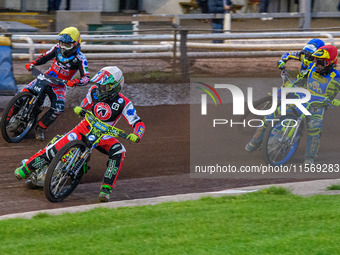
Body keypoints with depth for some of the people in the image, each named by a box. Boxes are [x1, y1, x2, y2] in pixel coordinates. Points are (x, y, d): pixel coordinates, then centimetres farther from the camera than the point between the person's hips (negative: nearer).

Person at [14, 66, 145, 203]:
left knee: (118, 151, -33)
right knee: (56, 148, -16)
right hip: (84, 128, 2)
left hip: (103, 135, -2)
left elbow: (139, 123, -18)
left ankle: (106, 188, -31)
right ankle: (26, 168, 3)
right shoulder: (94, 91, -6)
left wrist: (136, 136, -39)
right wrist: (80, 109, -6)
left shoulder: (123, 103, -17)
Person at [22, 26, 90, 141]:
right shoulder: (58, 48, -5)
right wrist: (32, 63, -8)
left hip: (60, 85, -3)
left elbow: (86, 78, -23)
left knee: (58, 108, -24)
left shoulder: (80, 59, -19)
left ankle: (40, 127, -7)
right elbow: (45, 57, 9)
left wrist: (74, 82, -42)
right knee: (26, 92, -17)